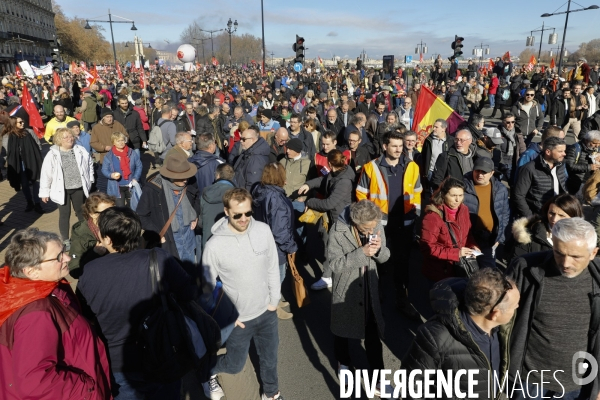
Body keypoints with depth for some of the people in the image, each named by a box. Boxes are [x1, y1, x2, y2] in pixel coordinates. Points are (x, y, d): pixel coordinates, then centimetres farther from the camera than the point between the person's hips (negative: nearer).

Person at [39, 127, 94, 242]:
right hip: (62, 190, -3)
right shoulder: (52, 154, -10)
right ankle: (65, 240, 19)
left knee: (81, 212, 19)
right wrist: (44, 192, -5)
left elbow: (89, 163, 12)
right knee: (64, 214, 6)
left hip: (79, 188, 3)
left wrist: (90, 180, 10)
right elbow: (46, 174, -7)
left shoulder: (80, 151, -2)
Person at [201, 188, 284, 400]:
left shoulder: (263, 230, -14)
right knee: (235, 365, 17)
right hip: (238, 319, -3)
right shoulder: (215, 245, -23)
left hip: (266, 312, 3)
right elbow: (208, 286, -11)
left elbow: (273, 267, -1)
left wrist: (274, 299, 2)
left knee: (269, 358, 22)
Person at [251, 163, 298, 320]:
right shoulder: (276, 198, -31)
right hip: (275, 245, -9)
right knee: (277, 276, 13)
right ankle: (274, 308, 32)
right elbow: (279, 230, -30)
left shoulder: (259, 190, -3)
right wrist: (291, 247, -16)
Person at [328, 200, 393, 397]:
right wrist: (361, 253, -31)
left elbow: (385, 257, -1)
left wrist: (379, 249, -25)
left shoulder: (377, 226, -12)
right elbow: (334, 263, -23)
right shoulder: (338, 230, -24)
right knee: (343, 330, 20)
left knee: (373, 335, 9)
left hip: (369, 288, 3)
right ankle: (343, 363, 47)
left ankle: (378, 380, 26)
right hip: (345, 289, -2)